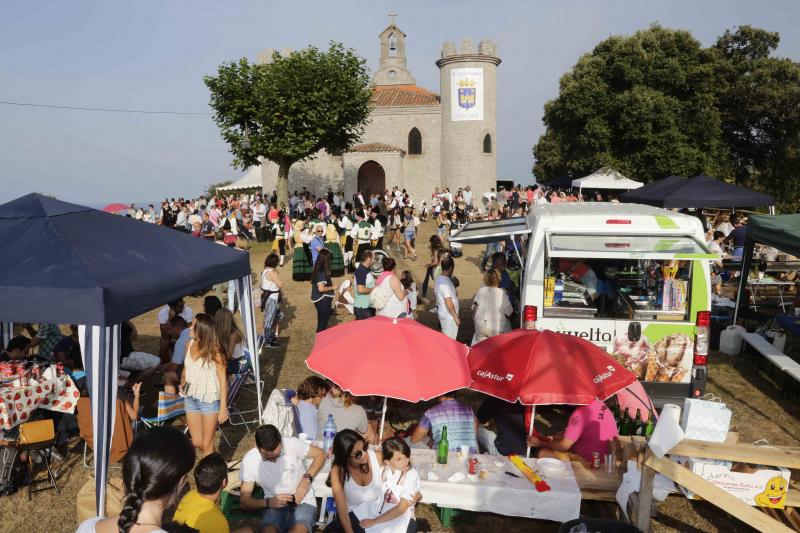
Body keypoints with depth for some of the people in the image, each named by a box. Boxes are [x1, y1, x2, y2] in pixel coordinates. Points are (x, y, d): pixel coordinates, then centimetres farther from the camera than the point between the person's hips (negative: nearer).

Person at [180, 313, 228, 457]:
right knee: (196, 443, 16)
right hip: (191, 398, 6)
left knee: (206, 444, 4)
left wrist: (223, 407, -15)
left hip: (209, 400, -6)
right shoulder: (190, 344, 0)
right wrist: (182, 381, -4)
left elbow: (222, 378, -13)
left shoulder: (213, 350, -17)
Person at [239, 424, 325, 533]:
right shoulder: (249, 460, -8)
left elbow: (320, 454, 3)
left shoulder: (292, 444, -12)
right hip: (274, 506, 1)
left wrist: (307, 478, -12)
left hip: (303, 503, -1)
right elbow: (244, 502, -2)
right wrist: (268, 502, -20)